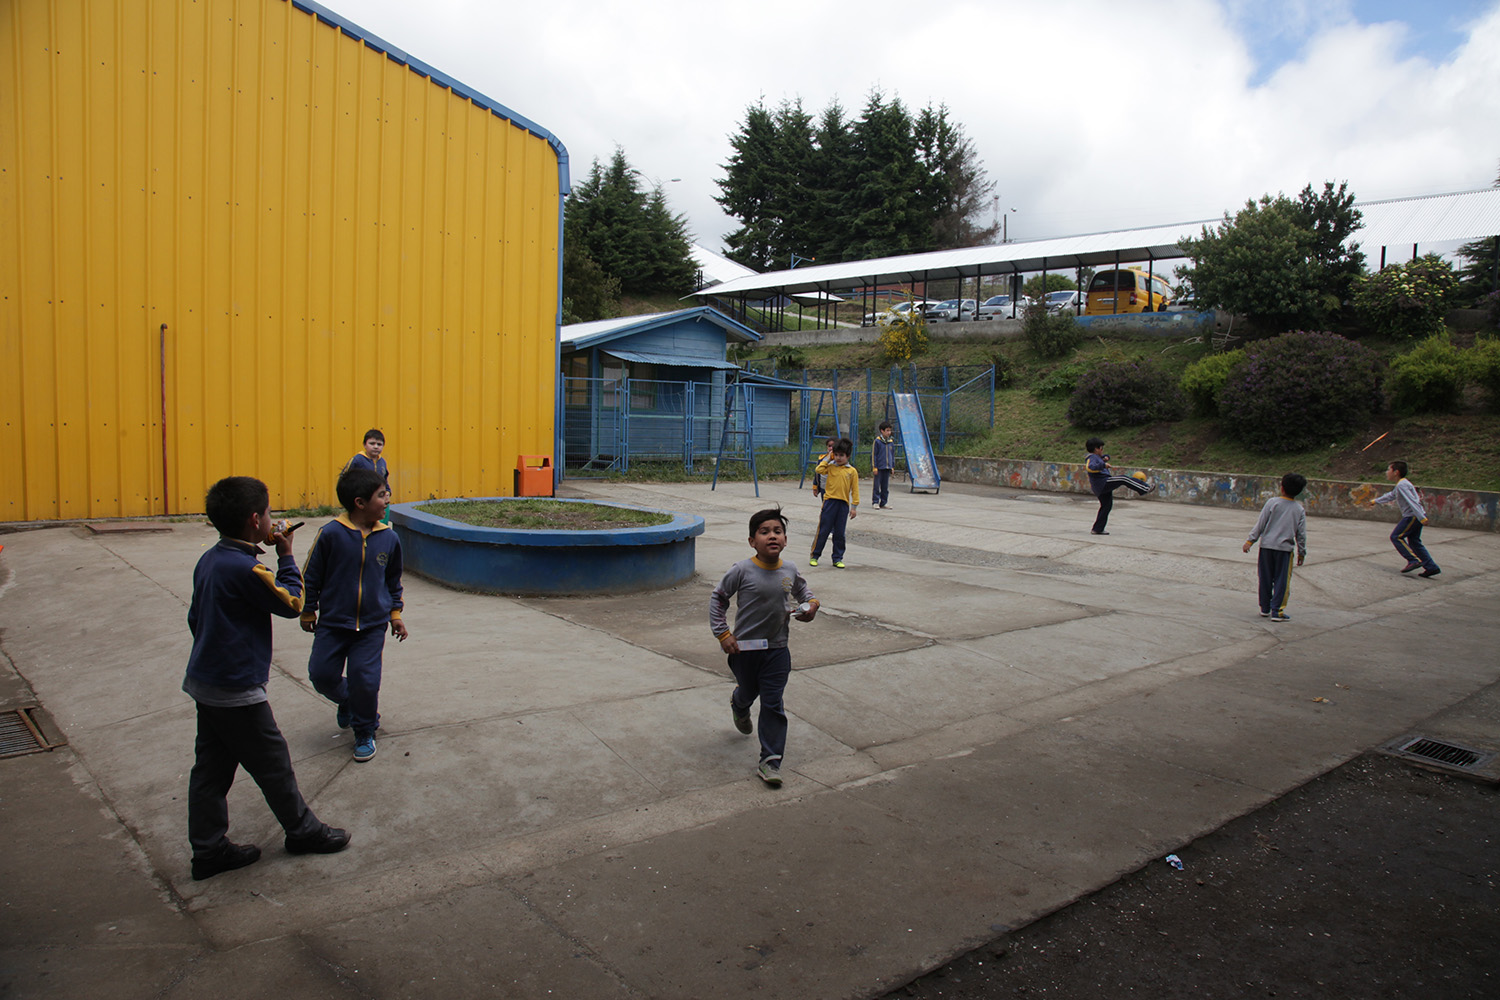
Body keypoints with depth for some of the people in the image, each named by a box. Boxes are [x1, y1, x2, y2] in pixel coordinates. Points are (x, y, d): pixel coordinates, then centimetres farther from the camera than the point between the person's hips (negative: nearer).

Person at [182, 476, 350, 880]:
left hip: (205, 681, 9)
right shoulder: (246, 569, -24)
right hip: (237, 691, -9)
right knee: (273, 765, 8)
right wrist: (286, 555, -6)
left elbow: (195, 617, 15)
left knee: (211, 768, 15)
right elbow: (291, 603, -13)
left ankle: (209, 848, 25)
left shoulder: (209, 560, 5)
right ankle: (303, 831, 24)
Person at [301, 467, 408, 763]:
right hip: (333, 622, -1)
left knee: (365, 679, -4)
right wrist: (308, 611, 6)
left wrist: (394, 612, 14)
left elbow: (393, 580, 13)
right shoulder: (331, 534, -13)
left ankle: (365, 733, 19)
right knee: (322, 675, 3)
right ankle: (346, 701, 37)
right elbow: (311, 576, -1)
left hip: (373, 625, 1)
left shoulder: (389, 538, -2)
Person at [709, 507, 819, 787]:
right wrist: (723, 633, -9)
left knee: (773, 704, -1)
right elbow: (717, 598, -5)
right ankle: (739, 706, 59)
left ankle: (770, 761, 6)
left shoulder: (789, 572, -3)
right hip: (745, 648, -2)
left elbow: (803, 591, 20)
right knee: (748, 692, 20)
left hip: (777, 649, 2)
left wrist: (811, 604, -2)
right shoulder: (742, 570, -16)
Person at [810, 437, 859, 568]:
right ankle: (815, 556, 12)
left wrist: (854, 507, 1)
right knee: (823, 530, 2)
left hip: (844, 504, 1)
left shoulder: (852, 471, 3)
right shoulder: (831, 467, 4)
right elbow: (819, 470, -15)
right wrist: (828, 458, -4)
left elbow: (855, 490, 5)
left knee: (839, 533, 7)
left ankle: (837, 559, 17)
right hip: (830, 501, -1)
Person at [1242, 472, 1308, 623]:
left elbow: (1260, 524, -5)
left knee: (1265, 579, 10)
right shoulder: (1300, 510, 1)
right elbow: (1301, 534, 4)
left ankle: (1265, 608, 19)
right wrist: (1302, 552, 13)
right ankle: (1277, 611, 3)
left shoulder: (1272, 503, -4)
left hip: (1266, 546, 0)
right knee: (1282, 581, 5)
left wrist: (1250, 540, -1)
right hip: (1285, 548, 0)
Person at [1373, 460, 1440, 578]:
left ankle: (1414, 560, -5)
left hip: (1412, 516, -10)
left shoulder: (1402, 485, -16)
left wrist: (1422, 517, -30)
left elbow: (1412, 501, -24)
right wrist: (1376, 501, 47)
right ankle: (1431, 567, 10)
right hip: (1415, 516, 10)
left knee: (1396, 537, -3)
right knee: (1414, 541, 11)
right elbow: (1390, 496, 34)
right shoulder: (1401, 484, 16)